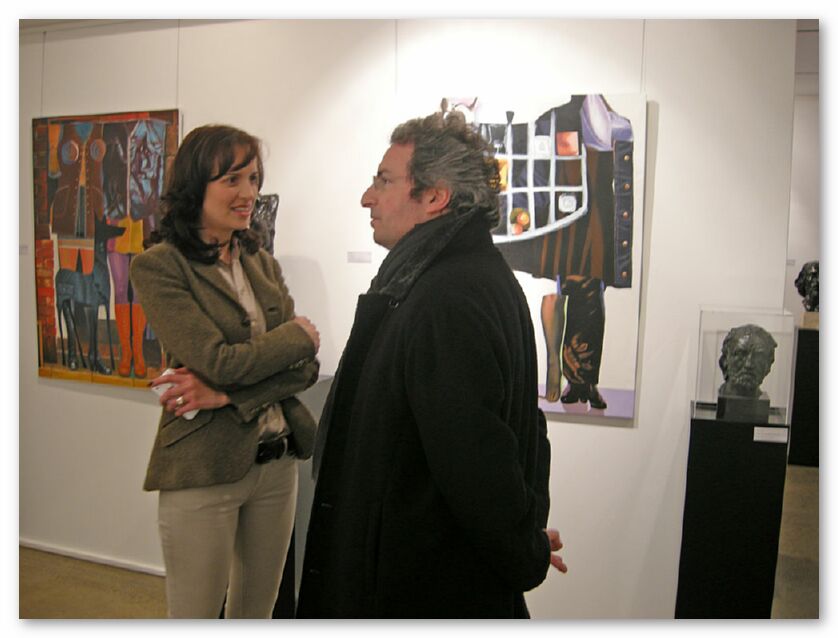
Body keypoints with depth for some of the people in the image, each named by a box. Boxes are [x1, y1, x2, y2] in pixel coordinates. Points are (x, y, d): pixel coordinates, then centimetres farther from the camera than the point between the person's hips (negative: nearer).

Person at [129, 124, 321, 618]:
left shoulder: (262, 262, 8)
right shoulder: (158, 267, -9)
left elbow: (306, 367, -1)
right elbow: (218, 360, -19)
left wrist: (227, 393, -15)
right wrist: (297, 334, -6)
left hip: (277, 461, 6)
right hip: (203, 468, -5)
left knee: (257, 611, 20)